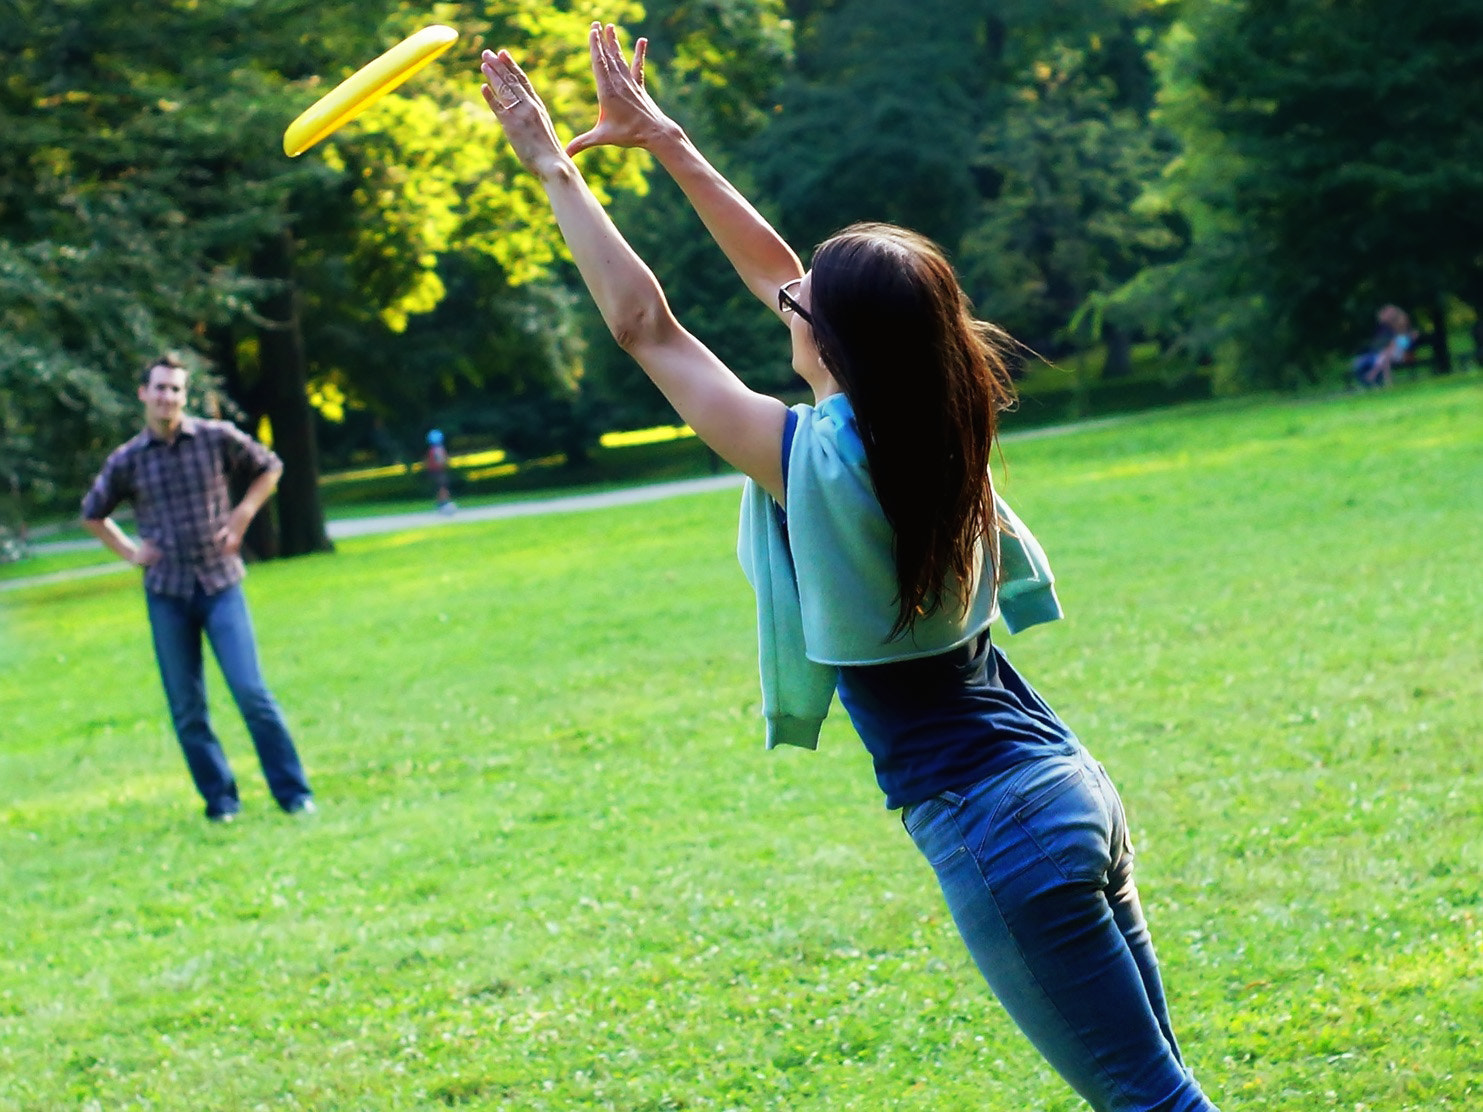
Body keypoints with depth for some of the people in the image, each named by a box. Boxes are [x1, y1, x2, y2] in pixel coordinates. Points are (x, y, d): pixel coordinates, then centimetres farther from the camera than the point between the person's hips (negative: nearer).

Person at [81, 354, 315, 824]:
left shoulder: (218, 438, -3)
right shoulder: (127, 461, 1)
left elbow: (269, 468, 13)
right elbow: (92, 514, 17)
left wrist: (243, 515, 0)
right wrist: (129, 552, 5)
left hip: (220, 583, -2)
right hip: (166, 594, 2)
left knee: (251, 692, -9)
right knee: (186, 708, 4)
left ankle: (294, 794, -1)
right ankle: (219, 799, 14)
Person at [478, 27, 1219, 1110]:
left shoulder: (815, 459, -16)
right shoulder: (931, 425, 5)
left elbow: (645, 327, -6)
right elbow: (776, 273, 16)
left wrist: (556, 168, 2)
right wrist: (662, 137, 20)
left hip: (994, 835, -8)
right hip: (1072, 787, 8)